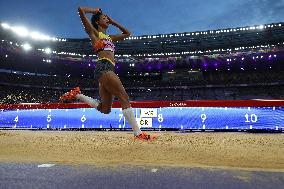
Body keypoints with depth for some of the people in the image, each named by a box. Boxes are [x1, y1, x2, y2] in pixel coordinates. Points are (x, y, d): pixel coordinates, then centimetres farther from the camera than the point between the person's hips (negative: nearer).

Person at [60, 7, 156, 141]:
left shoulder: (109, 37, 31)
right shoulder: (94, 32, 11)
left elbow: (127, 33, 40)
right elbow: (81, 10, 2)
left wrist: (113, 22, 35)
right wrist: (95, 10, 18)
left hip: (108, 69, 9)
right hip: (104, 67, -9)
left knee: (105, 109, 5)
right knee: (124, 98, -15)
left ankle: (77, 95, 14)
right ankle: (138, 133, -15)